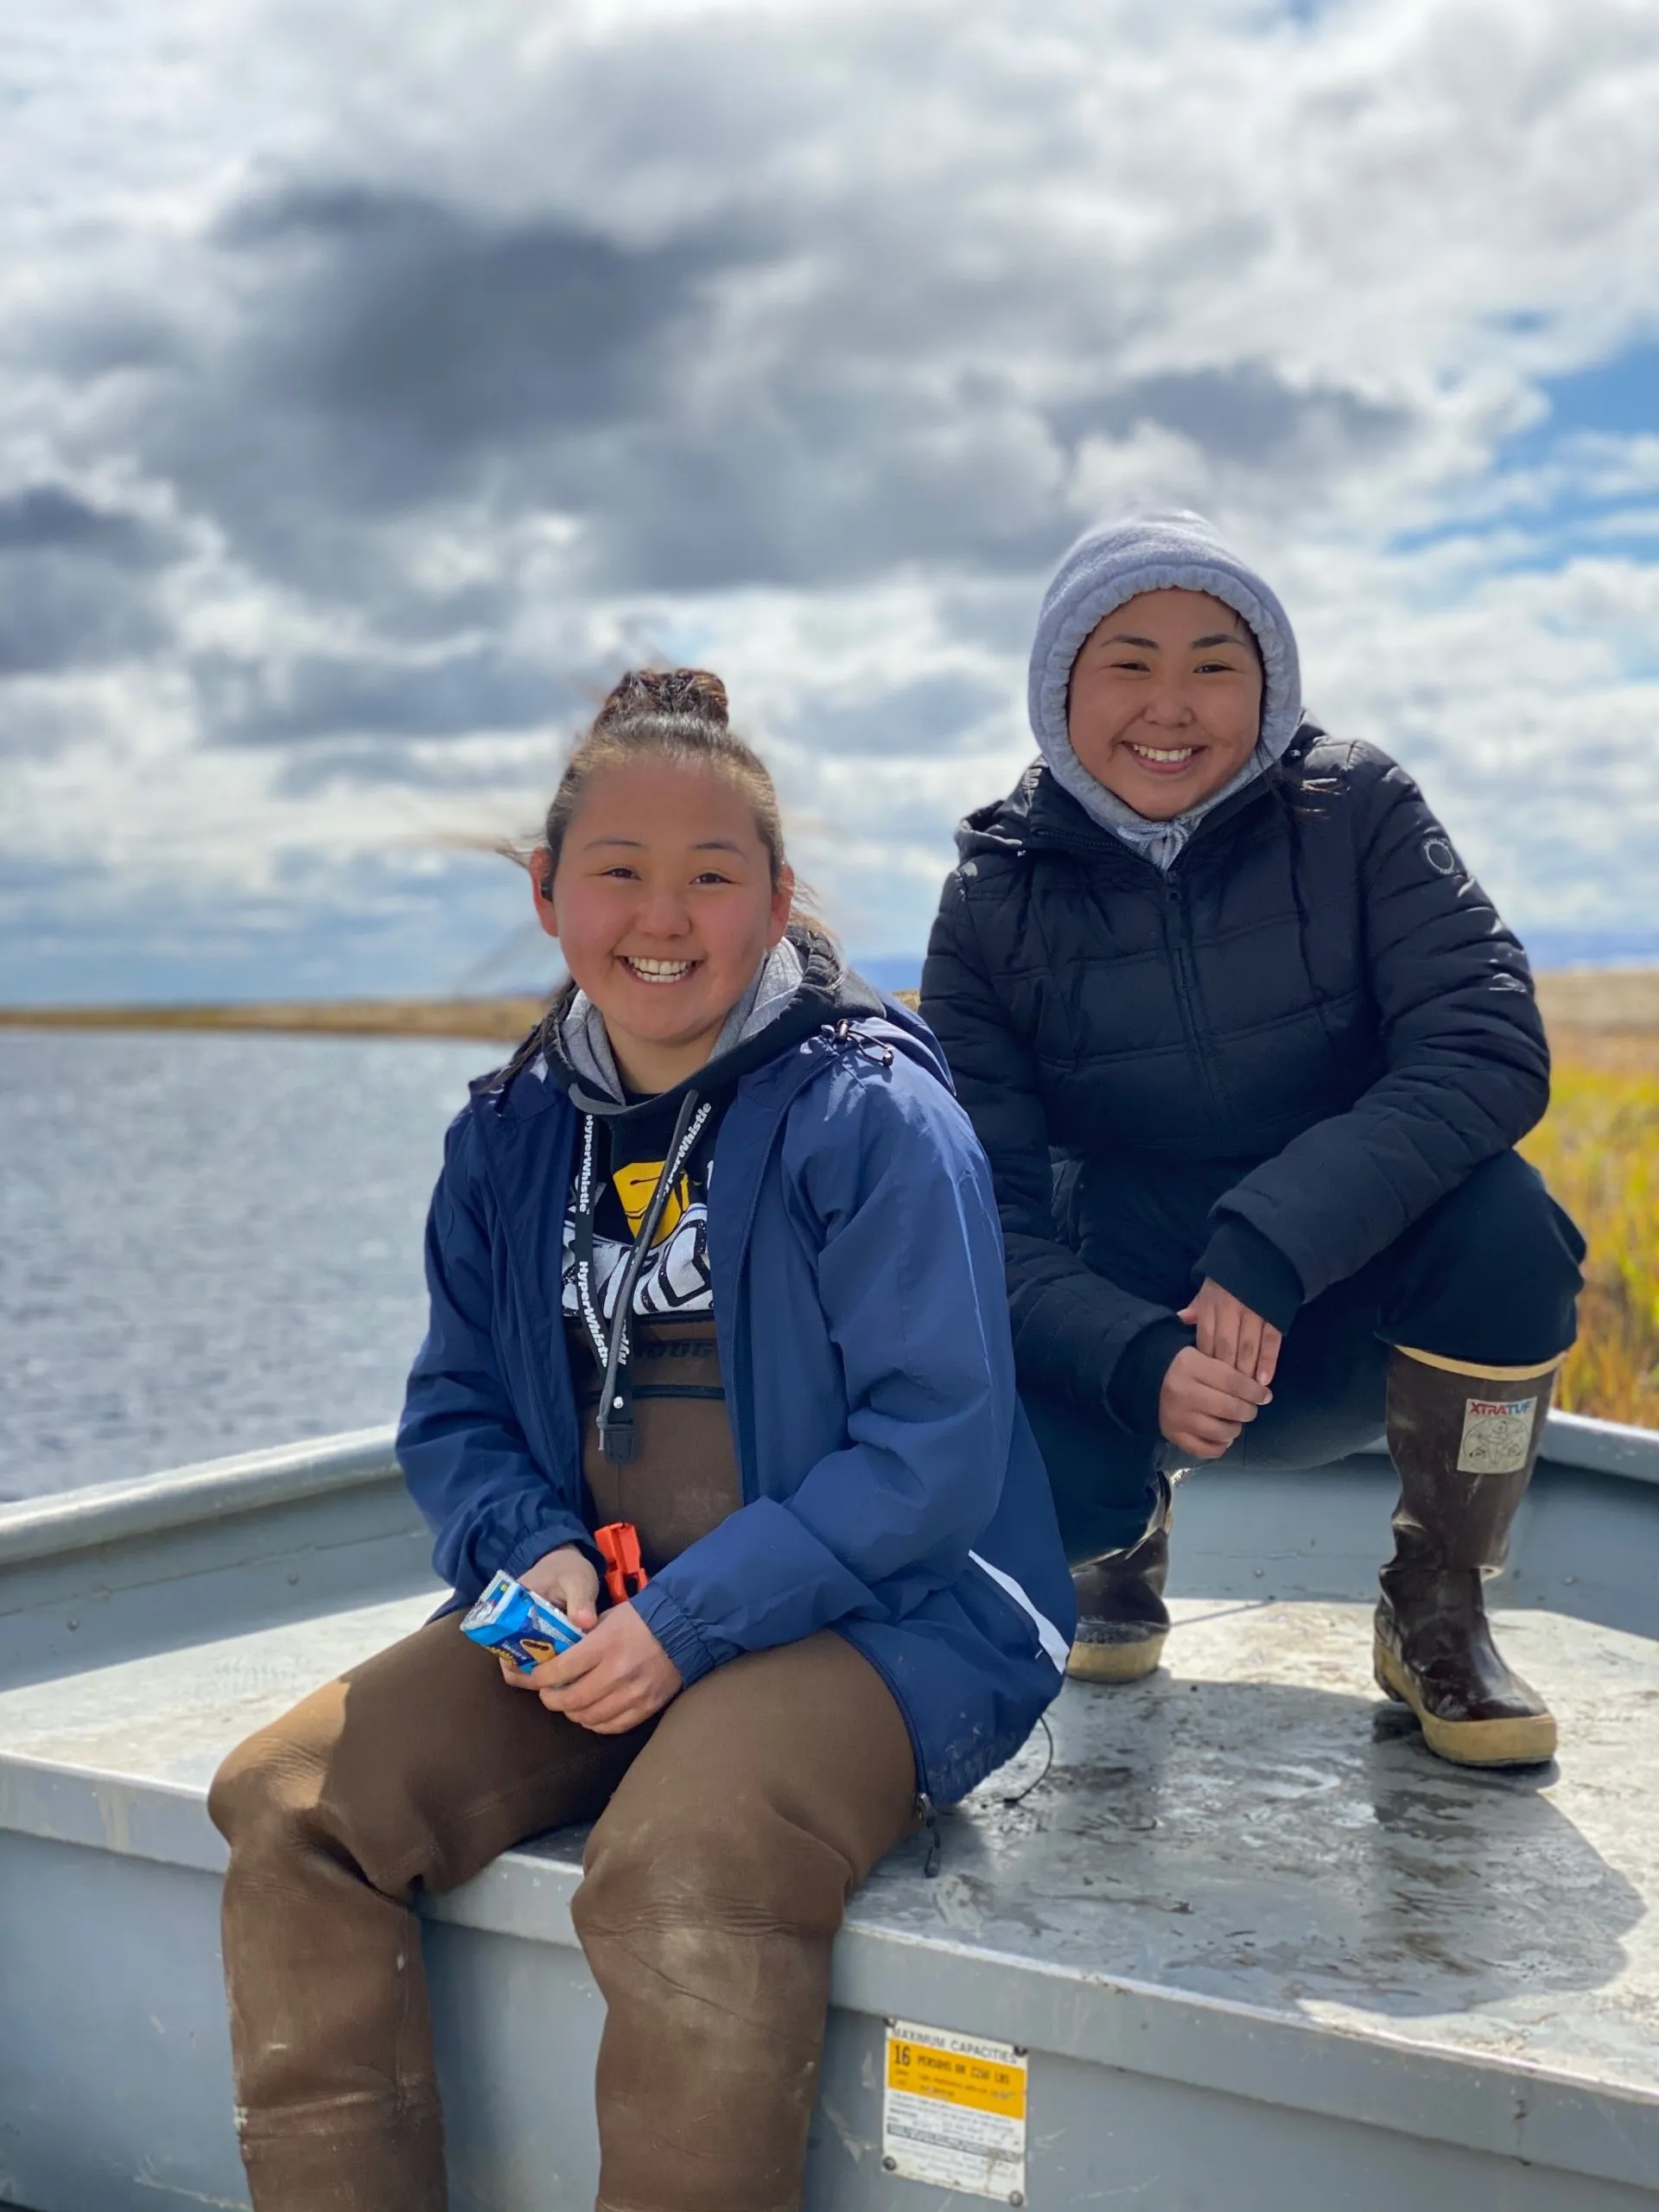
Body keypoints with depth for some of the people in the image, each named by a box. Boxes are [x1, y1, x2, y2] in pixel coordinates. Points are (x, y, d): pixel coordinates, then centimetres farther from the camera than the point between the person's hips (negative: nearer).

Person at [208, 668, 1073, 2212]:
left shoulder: (874, 1114, -10)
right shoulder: (511, 1136, 9)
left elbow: (936, 1449, -14)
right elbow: (455, 1409, 16)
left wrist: (692, 1617, -19)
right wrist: (535, 1551, -6)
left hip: (876, 1617, -6)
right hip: (594, 1616, 6)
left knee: (679, 1879, -34)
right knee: (286, 1801, -14)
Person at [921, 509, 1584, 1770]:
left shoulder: (1353, 811, -10)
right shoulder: (997, 903, -8)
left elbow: (1488, 1049, -23)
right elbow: (990, 1208, -13)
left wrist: (1270, 1246, -36)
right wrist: (1139, 1361, -34)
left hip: (1348, 1311, 0)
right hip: (1130, 1334, 1)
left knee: (1502, 1215, -32)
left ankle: (1438, 1612, -7)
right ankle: (1123, 1539, 12)